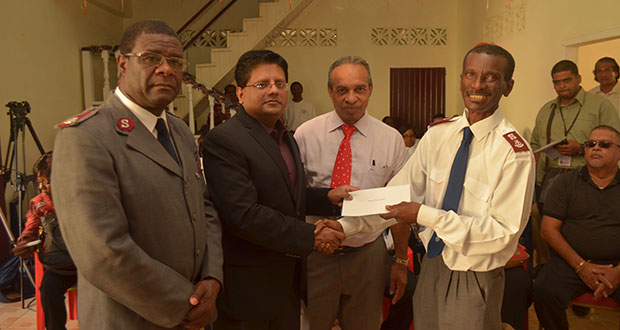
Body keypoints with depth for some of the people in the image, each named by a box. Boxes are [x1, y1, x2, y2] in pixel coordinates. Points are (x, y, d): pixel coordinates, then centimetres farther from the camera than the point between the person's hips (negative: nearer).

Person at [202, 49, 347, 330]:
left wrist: (328, 197, 3)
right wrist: (311, 236, -20)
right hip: (249, 288, -8)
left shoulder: (287, 138, 11)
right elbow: (244, 214, -25)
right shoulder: (223, 140, -17)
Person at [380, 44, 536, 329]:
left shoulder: (515, 153, -19)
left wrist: (425, 215, -26)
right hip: (432, 266, 5)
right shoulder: (438, 134, -3)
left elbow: (503, 231, -21)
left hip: (475, 281, -5)